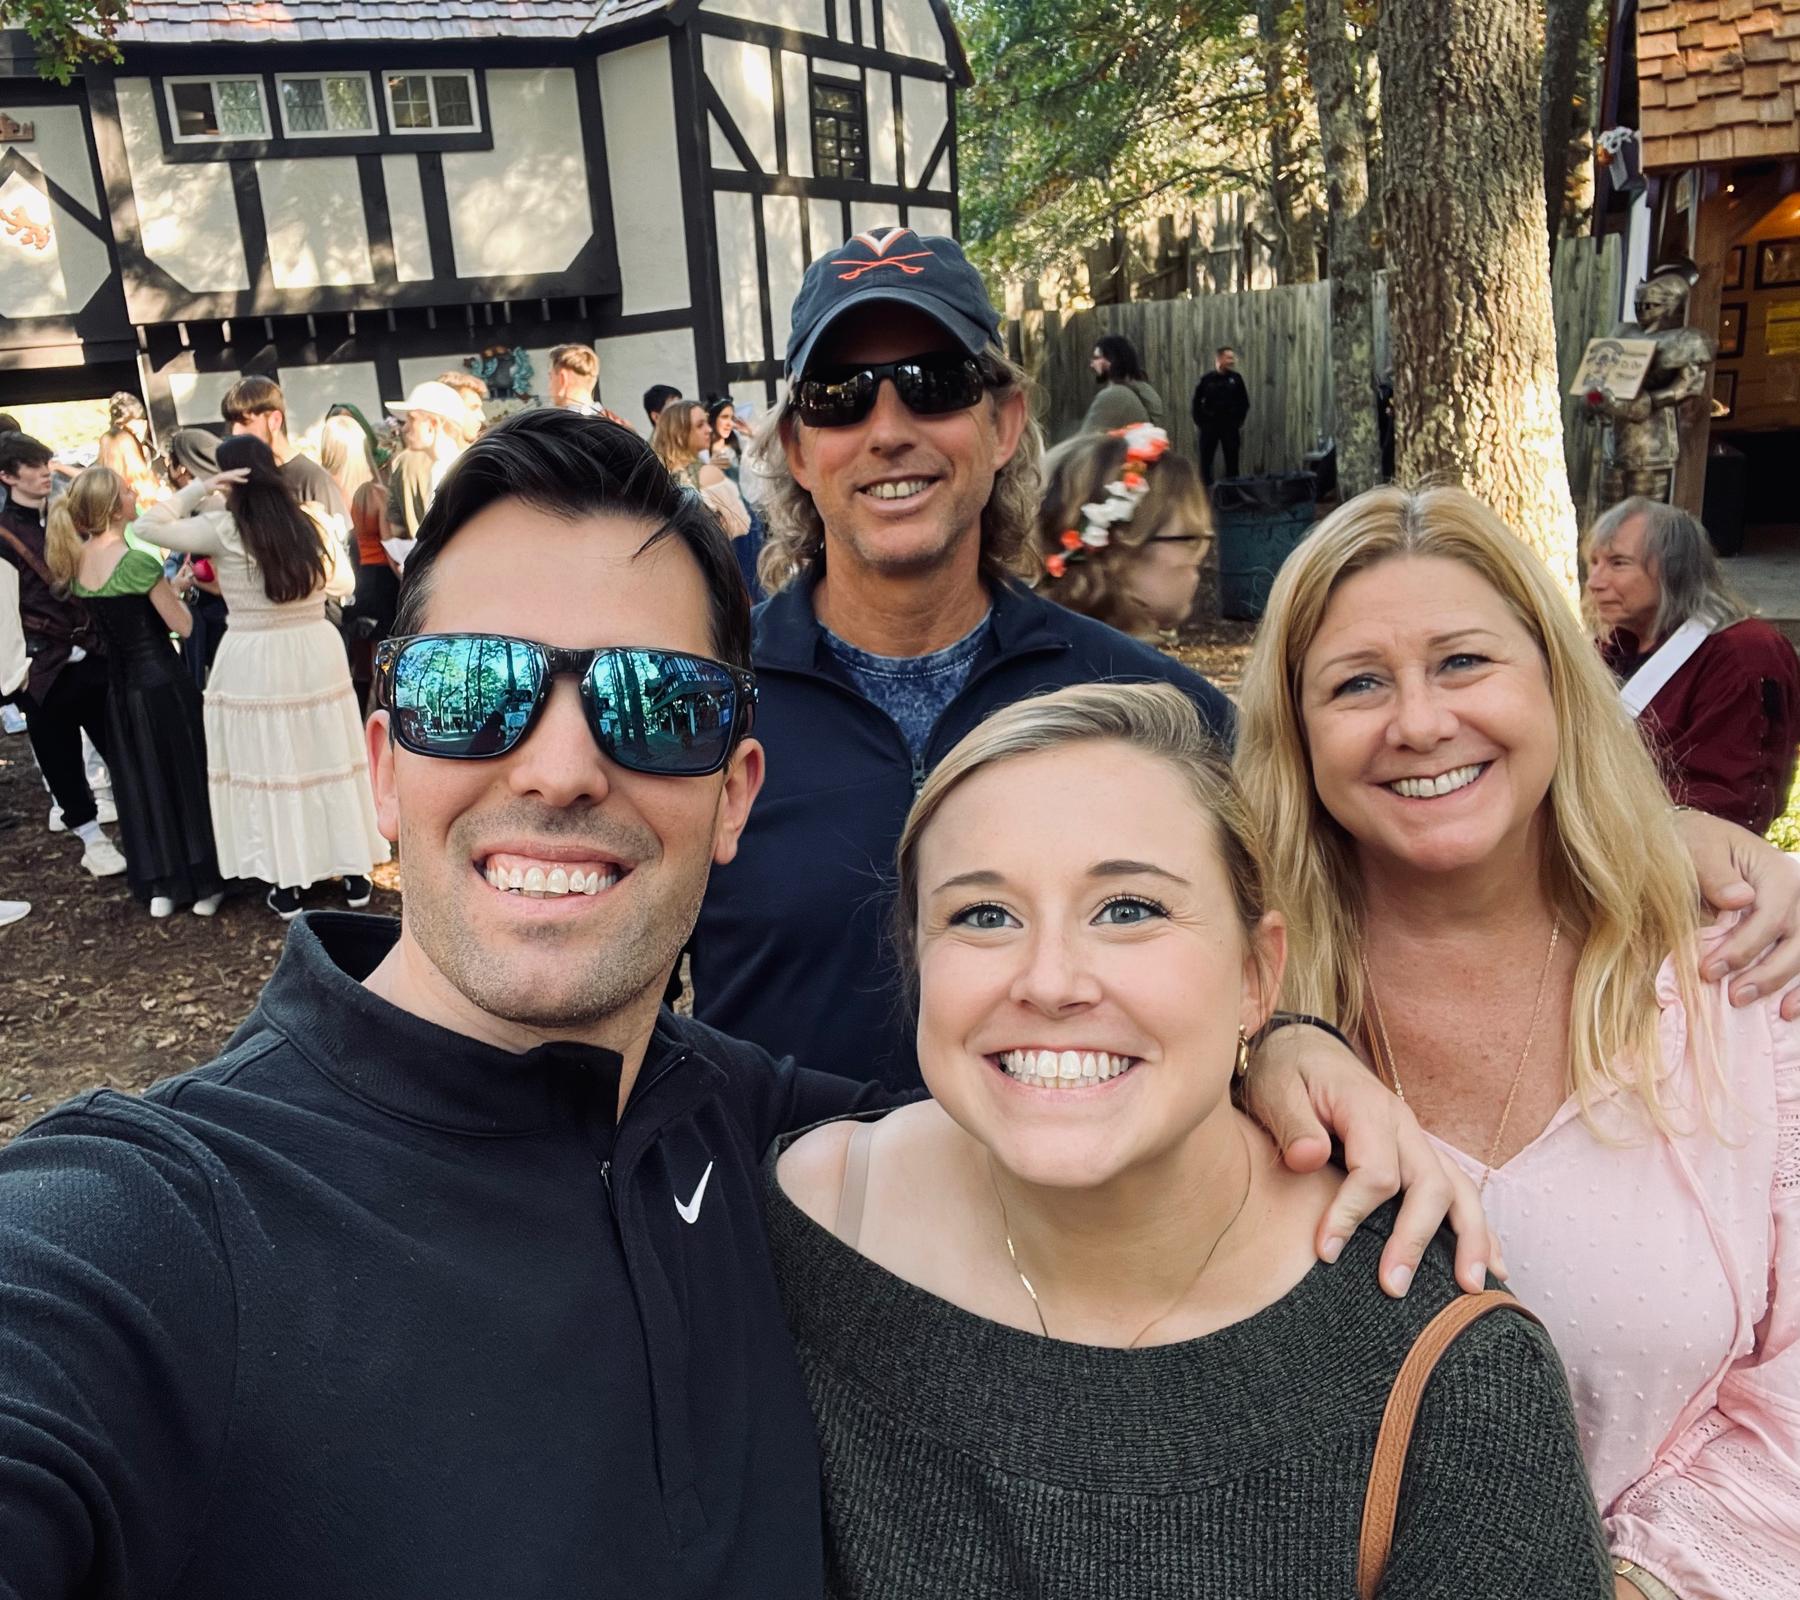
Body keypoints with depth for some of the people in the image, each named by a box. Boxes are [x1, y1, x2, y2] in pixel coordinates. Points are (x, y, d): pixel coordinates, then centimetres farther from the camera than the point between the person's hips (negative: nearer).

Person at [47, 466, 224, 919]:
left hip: (119, 686, 7)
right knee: (185, 778, 7)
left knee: (141, 787, 15)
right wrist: (175, 589, 3)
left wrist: (165, 588, 13)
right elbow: (184, 625, -13)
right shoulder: (138, 562, -19)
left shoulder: (77, 562, 3)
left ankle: (158, 887, 21)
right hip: (162, 683, -7)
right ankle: (202, 885, 15)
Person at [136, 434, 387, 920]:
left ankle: (285, 886, 13)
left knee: (268, 767, 7)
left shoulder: (221, 529, -10)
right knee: (330, 761, 12)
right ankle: (354, 873, 20)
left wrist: (198, 489, -1)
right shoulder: (312, 525, 1)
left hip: (252, 662, -3)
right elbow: (342, 583, 12)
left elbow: (149, 525, -2)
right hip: (318, 653, 3)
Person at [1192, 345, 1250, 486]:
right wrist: (1199, 421, 0)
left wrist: (1239, 421, 1)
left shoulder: (1236, 378, 1)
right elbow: (1197, 401, 5)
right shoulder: (1206, 379, -2)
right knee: (1206, 459, 0)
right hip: (1209, 425, -1)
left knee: (1232, 459, 4)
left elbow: (1244, 402, 6)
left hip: (1230, 425, 1)